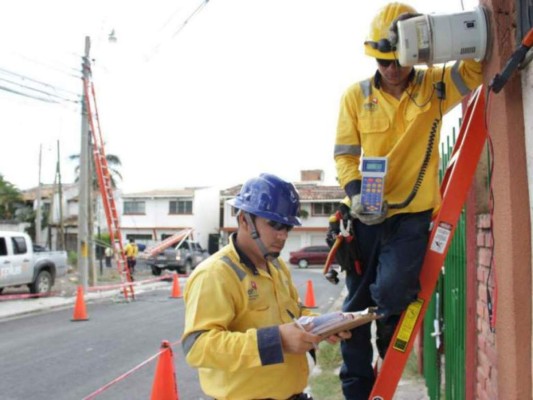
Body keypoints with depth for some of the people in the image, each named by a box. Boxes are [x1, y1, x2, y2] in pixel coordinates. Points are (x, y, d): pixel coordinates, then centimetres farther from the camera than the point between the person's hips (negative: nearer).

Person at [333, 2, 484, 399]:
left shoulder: (435, 85, -1)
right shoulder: (355, 96, -1)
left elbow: (475, 67, -13)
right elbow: (344, 154, -2)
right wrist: (356, 193, -18)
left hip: (414, 215, -2)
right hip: (367, 216, 2)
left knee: (390, 290, -22)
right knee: (357, 305, 9)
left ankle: (391, 349, 15)